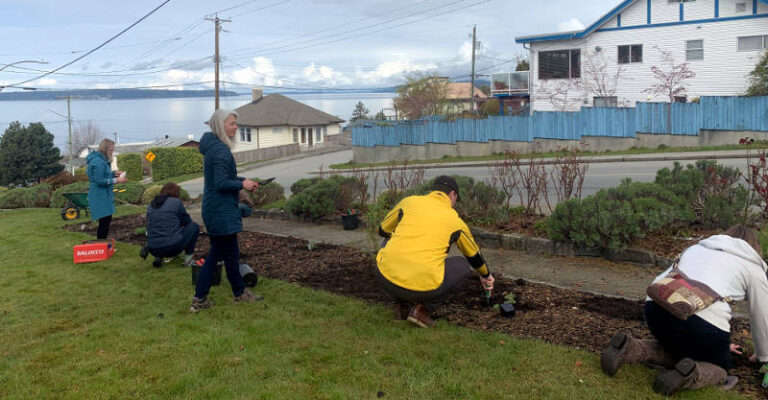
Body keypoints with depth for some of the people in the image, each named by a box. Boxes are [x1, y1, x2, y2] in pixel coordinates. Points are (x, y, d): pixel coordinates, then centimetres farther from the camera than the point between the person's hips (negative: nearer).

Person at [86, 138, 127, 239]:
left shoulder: (102, 160, 14)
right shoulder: (98, 162, -19)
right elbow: (99, 181, -21)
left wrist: (114, 173, 9)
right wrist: (116, 180, -20)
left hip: (104, 197, 11)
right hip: (100, 197, -11)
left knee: (107, 220, 17)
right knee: (104, 221, -8)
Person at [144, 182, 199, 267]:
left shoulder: (150, 206, 14)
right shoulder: (176, 202, 0)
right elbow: (187, 221, 11)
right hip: (173, 247, -5)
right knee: (194, 226, 17)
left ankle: (158, 258, 15)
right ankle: (188, 258, 13)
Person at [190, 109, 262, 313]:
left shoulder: (212, 147, 12)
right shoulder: (221, 150, -20)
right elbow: (221, 183, -24)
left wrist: (242, 180, 10)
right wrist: (242, 185, -12)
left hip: (213, 210, 10)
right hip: (222, 212, -10)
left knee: (216, 253, 15)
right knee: (231, 254, 6)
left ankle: (200, 299, 17)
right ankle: (240, 292, 23)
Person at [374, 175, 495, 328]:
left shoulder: (409, 202, 12)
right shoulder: (455, 220, 12)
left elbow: (383, 230, 28)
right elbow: (474, 255, 30)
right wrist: (485, 275, 51)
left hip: (386, 278, 2)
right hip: (423, 287, -2)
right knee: (462, 266, 25)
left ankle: (401, 304, 24)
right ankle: (423, 308, 9)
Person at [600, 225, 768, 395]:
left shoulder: (695, 248, 33)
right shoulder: (753, 267, 21)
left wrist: (722, 343, 51)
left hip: (655, 306, 4)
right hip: (703, 319, -4)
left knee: (679, 348, 30)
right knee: (720, 369, 21)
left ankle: (630, 349, 3)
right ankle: (689, 374, -12)